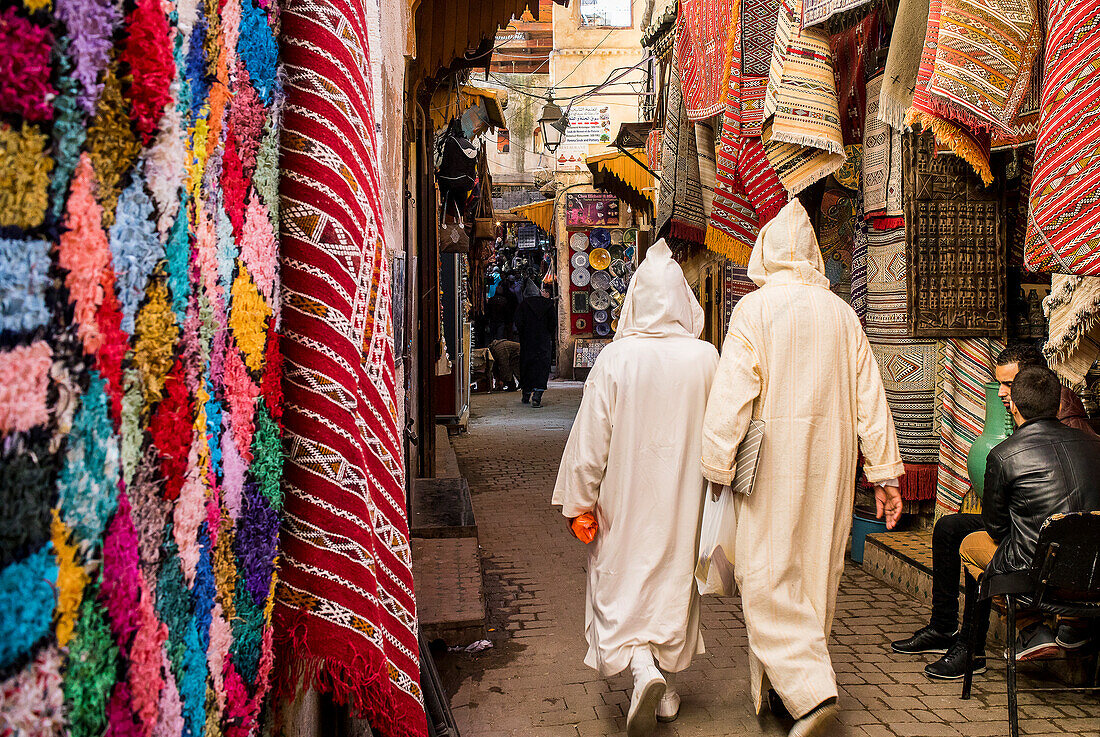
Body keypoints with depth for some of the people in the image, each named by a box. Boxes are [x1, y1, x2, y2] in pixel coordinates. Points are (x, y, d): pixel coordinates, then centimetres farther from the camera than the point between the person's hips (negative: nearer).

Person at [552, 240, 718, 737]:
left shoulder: (615, 358, -12)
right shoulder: (706, 357, -7)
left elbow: (592, 435, -10)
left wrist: (580, 499, -1)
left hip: (626, 492, -2)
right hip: (683, 494, 2)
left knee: (621, 583, 8)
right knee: (674, 578, 15)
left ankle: (641, 669, -15)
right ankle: (666, 688, 26)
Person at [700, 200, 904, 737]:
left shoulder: (754, 310, -8)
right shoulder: (841, 312, 6)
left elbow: (731, 396, -14)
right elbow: (869, 396, 5)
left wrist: (715, 470, -9)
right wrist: (885, 472, 8)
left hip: (771, 463, -5)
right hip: (829, 467, 5)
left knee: (768, 577, -1)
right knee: (815, 570, 14)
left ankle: (810, 691, -14)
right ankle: (790, 689, 26)